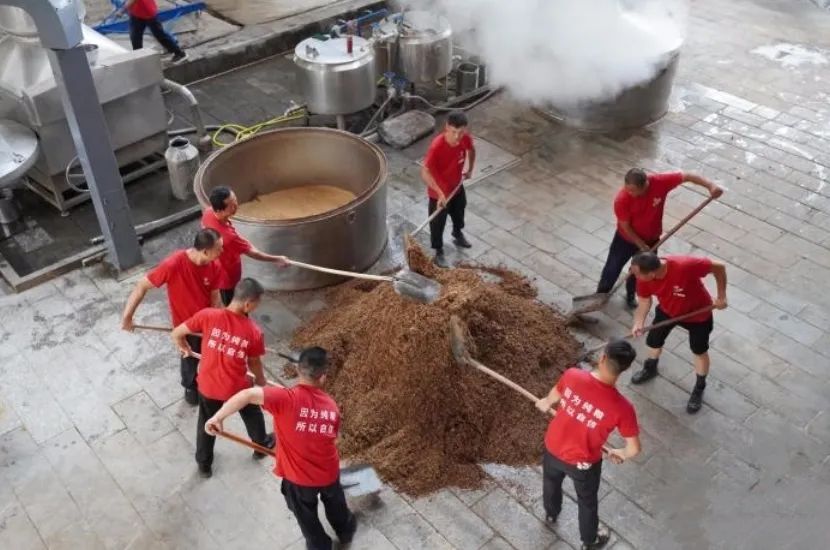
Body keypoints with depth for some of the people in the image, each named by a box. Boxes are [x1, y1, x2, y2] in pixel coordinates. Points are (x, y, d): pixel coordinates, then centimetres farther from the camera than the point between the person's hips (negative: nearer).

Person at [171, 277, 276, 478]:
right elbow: (254, 363, -6)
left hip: (208, 385, 1)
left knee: (206, 423, 28)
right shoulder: (254, 332, -22)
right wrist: (260, 380, 17)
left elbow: (176, 333, -10)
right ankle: (262, 445, 56)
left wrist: (185, 348, 14)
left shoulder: (208, 315, -21)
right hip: (236, 387, -1)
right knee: (252, 415, 31)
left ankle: (204, 464, 45)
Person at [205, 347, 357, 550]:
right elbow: (330, 437, 2)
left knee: (306, 516, 29)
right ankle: (345, 530, 63)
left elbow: (248, 395, -41)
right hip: (329, 472, 3)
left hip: (299, 477, -3)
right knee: (335, 504, 36)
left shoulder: (286, 398, -28)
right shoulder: (331, 405, -12)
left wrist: (217, 417, -33)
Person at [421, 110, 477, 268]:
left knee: (459, 213, 30)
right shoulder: (437, 146, -36)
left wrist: (470, 170, 8)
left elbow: (471, 150, 7)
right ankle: (439, 252, 36)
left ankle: (458, 235, 60)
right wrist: (440, 193, -37)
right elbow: (425, 172, -33)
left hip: (457, 186, 6)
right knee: (438, 222, 14)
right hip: (439, 192, -6)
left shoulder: (465, 138, -19)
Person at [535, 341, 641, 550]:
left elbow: (553, 398, -2)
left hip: (553, 447, 3)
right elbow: (634, 449, -19)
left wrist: (545, 403, 22)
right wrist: (620, 454, 5)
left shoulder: (572, 376, -26)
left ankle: (551, 513, 67)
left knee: (551, 481, 36)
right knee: (588, 501, 29)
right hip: (582, 463, -3)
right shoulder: (622, 408, -32)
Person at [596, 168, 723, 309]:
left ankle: (630, 294, 50)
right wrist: (641, 245, -18)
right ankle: (601, 293, 44)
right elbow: (625, 227, -23)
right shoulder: (621, 199, -36)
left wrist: (710, 186, -31)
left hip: (651, 238, 2)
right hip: (626, 238, -2)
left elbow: (687, 176, -20)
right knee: (613, 268, 16)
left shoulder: (659, 182, -32)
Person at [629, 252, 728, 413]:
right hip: (667, 310, 4)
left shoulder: (685, 266, -45)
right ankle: (650, 369, 49)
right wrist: (638, 324, -25)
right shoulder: (644, 277, -29)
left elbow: (719, 267, -29)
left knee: (699, 351, 14)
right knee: (653, 340, 17)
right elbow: (644, 300, -11)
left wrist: (721, 296, -22)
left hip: (697, 314, -4)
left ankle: (699, 389, 38)